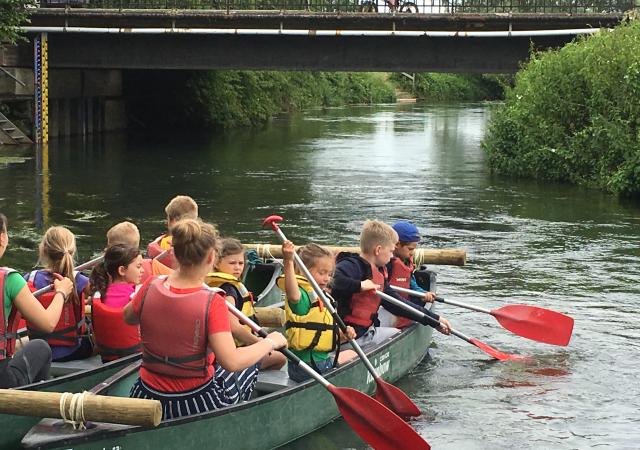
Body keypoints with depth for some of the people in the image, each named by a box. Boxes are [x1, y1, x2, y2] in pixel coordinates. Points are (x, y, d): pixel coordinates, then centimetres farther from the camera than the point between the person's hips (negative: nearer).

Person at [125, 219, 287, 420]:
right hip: (198, 406, -5)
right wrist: (270, 342, -12)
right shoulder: (212, 302, -24)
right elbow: (232, 362, -29)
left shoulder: (151, 287, -11)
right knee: (251, 365, 25)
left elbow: (128, 318, 11)